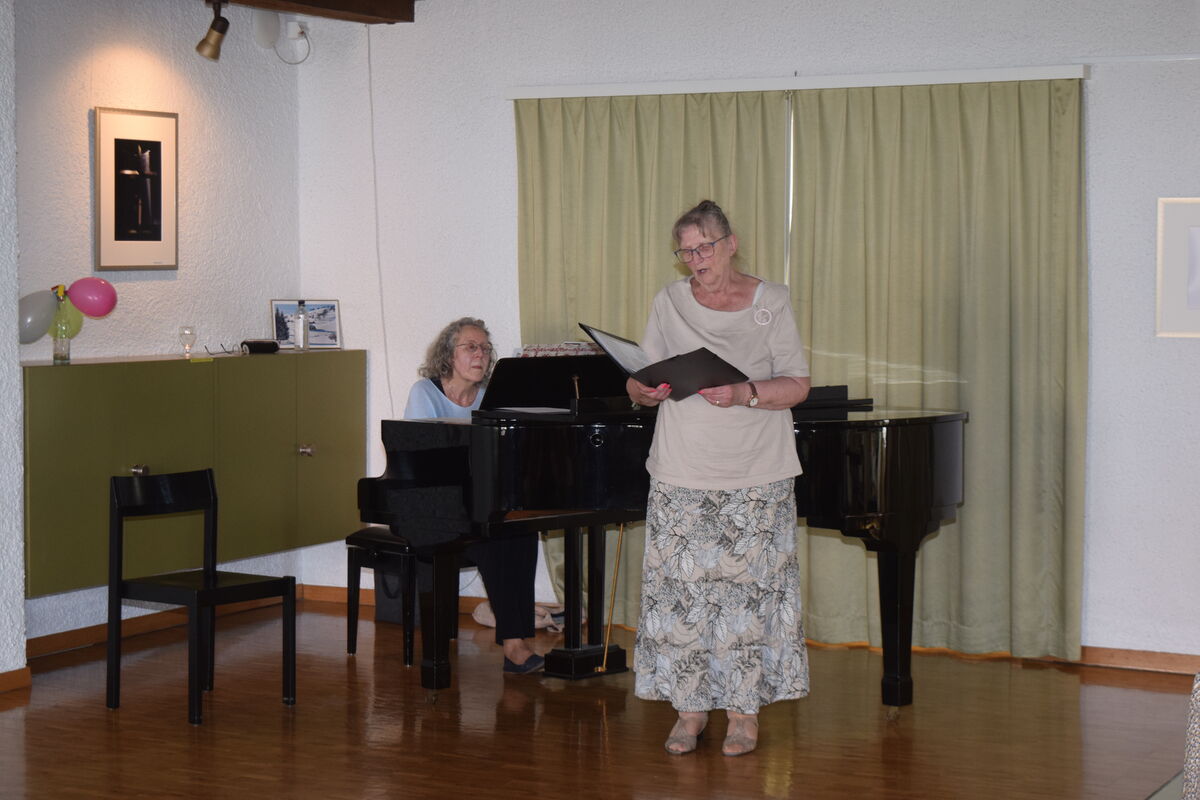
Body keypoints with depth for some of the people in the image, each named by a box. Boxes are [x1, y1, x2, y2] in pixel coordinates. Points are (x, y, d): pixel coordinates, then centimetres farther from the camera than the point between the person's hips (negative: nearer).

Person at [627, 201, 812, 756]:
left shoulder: (771, 302, 2)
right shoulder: (669, 302, 8)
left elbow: (797, 385, -3)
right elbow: (639, 382, 10)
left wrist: (744, 393, -21)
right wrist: (646, 391, -14)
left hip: (755, 477, -2)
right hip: (681, 475, 2)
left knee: (747, 585, -1)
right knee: (680, 586, 0)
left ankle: (744, 711, 9)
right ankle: (690, 708, 11)